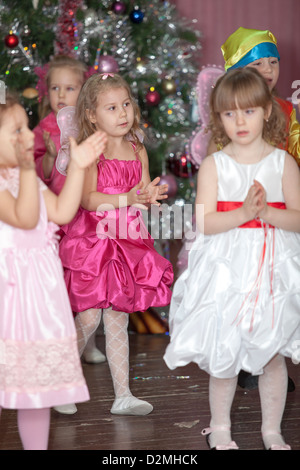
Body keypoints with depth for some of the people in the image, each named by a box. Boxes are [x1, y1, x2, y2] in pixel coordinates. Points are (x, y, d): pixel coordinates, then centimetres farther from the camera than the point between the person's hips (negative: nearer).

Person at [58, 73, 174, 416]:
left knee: (117, 319, 10)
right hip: (93, 241, -5)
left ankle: (122, 395, 14)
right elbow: (88, 199, -18)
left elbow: (145, 196, 8)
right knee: (89, 317, -6)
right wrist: (127, 198, -28)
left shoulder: (137, 151, 8)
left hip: (127, 243, 5)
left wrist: (151, 194, -15)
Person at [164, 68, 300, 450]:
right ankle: (219, 427, 25)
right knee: (223, 353, 6)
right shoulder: (214, 165, -1)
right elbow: (204, 222, -10)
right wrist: (243, 212, -23)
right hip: (226, 269, -1)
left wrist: (266, 212, -20)